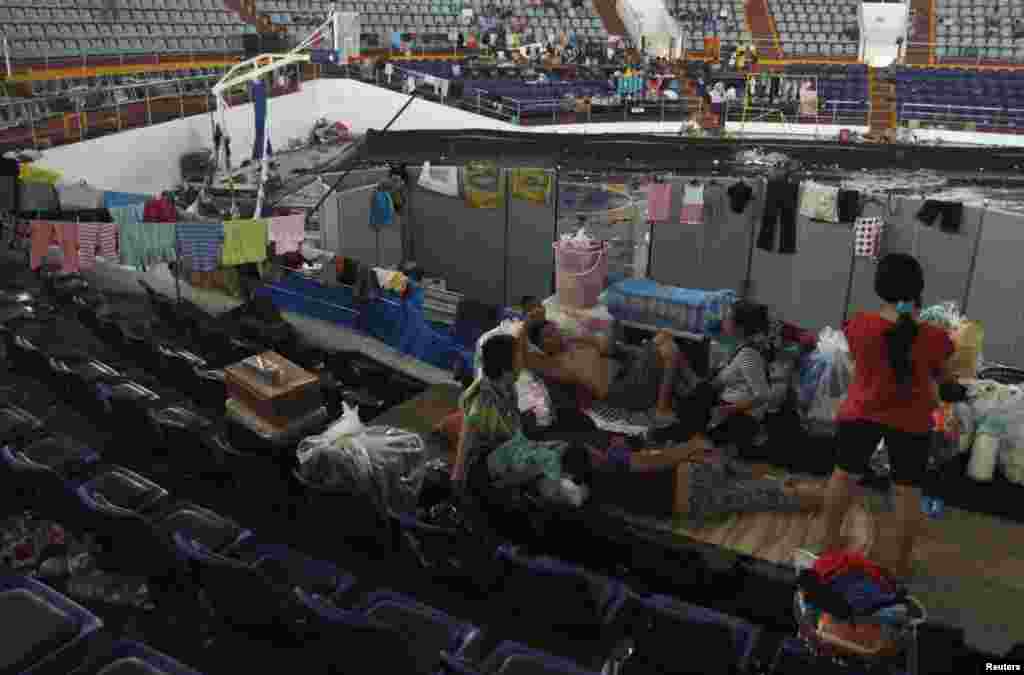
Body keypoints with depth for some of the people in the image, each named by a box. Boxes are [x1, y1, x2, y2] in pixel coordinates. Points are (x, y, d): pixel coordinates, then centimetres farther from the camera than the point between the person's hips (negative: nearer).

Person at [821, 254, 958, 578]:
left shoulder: (860, 325, -17)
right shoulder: (935, 338, -18)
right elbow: (943, 376, 0)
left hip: (862, 412, 0)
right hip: (911, 422, 0)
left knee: (843, 473, 19)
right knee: (907, 489, 14)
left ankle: (830, 540, 32)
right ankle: (901, 559, 27)